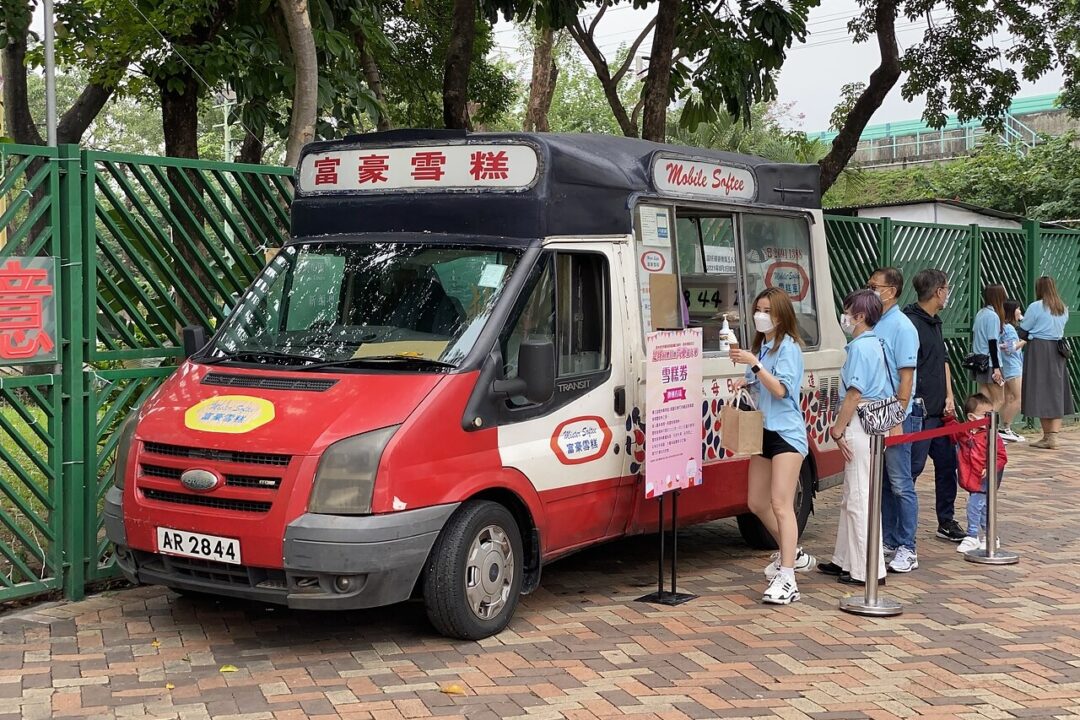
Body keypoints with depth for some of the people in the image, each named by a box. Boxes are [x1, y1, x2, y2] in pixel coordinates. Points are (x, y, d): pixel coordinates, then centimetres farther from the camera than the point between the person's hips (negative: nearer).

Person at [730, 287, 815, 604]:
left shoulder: (788, 347, -10)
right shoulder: (760, 346, 14)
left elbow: (780, 389, -21)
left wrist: (754, 364, -28)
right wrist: (746, 383, 2)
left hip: (786, 433, -9)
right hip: (764, 432, 9)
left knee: (780, 504, -14)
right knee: (757, 502, 14)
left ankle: (786, 579, -16)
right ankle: (793, 554, 32)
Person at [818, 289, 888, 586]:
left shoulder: (860, 347, -15)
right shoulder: (874, 344, 16)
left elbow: (854, 394, -20)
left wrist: (838, 429, -14)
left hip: (860, 426, -11)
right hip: (871, 423, 11)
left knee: (860, 499, -6)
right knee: (851, 498, 18)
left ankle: (869, 570, -2)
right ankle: (846, 561, 27)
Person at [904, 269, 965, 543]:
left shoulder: (934, 322, 16)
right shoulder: (910, 323, -15)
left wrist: (949, 397, 11)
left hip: (939, 411, 10)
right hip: (919, 412, -10)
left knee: (947, 463, 16)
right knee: (912, 469, -7)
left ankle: (946, 522, 28)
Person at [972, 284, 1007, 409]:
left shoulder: (980, 313, 10)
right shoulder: (993, 316, -14)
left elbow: (974, 335, 17)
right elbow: (992, 343, -16)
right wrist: (996, 368, -14)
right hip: (990, 363, -8)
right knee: (999, 399, -2)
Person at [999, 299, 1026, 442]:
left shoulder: (1007, 327, 16)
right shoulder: (1008, 328, -14)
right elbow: (1011, 348, -19)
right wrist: (1025, 341, -14)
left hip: (1011, 368, 10)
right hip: (1013, 368, -10)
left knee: (1008, 400, 10)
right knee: (1018, 399, -11)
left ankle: (1005, 429, 11)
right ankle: (1005, 429, -11)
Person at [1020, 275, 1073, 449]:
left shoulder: (1036, 307, -9)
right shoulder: (1063, 309, 10)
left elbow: (1023, 331, -6)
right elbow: (1060, 329, 17)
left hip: (1038, 350, -6)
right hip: (1057, 351, 6)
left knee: (1040, 392, 0)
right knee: (1056, 392, 6)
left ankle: (1047, 436, 1)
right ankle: (1053, 436, 0)